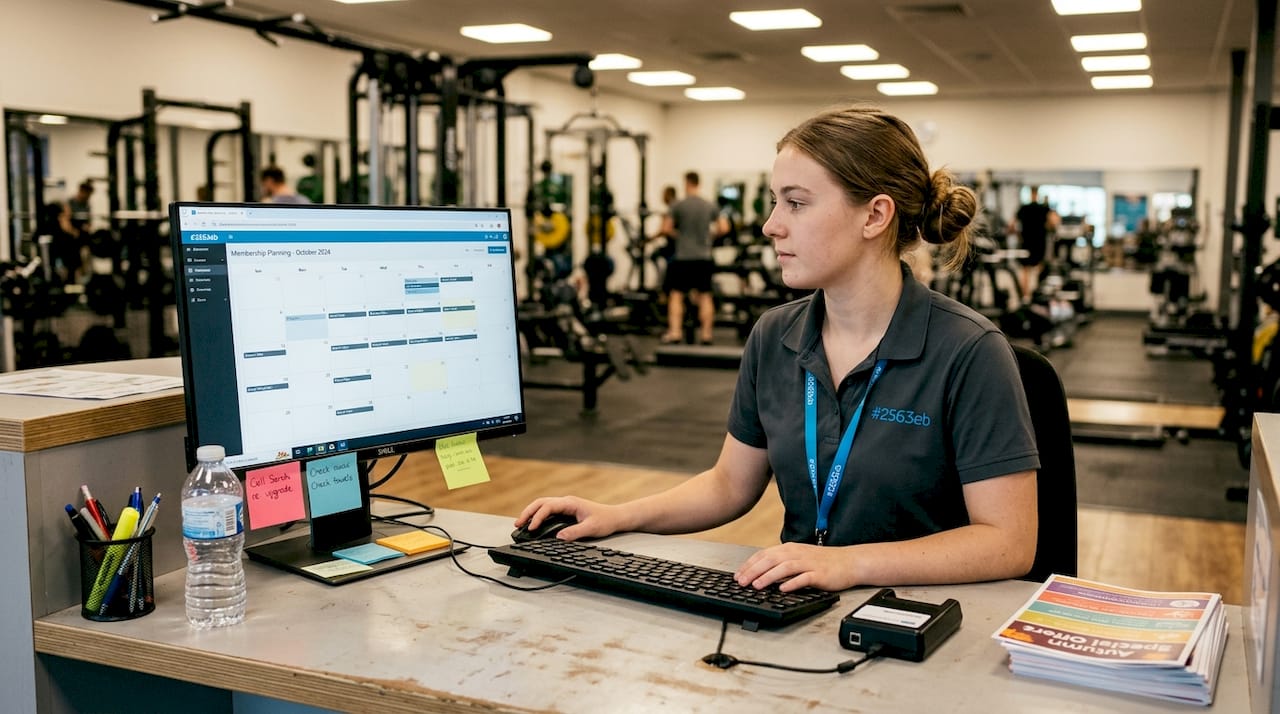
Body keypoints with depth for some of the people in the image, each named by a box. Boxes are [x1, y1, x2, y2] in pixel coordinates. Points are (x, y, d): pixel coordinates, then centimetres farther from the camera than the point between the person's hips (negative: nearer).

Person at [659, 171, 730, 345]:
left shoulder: (678, 205, -6)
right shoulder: (710, 206, 3)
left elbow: (666, 229, -8)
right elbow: (723, 227, 3)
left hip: (683, 257, -3)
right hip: (704, 257, 3)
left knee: (676, 294, 3)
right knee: (705, 295, 9)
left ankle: (674, 332, -7)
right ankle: (706, 334, 9)